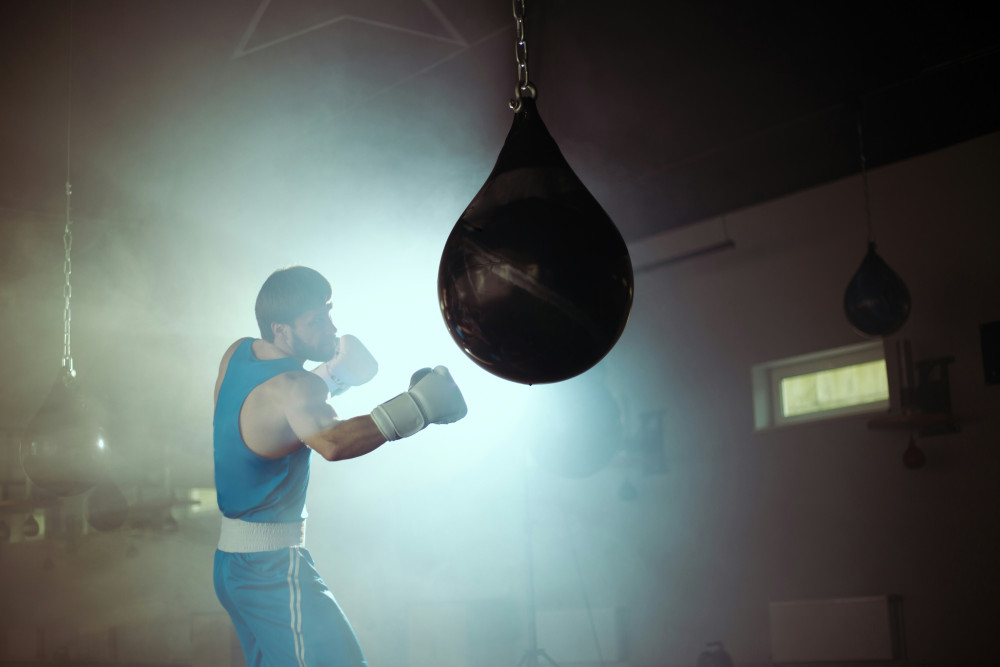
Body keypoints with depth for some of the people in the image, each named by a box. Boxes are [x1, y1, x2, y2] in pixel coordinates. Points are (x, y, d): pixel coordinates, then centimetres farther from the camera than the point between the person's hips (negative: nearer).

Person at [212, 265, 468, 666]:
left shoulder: (237, 354, 5)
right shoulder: (291, 388, -23)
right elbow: (332, 442, -44)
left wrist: (335, 375, 9)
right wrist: (417, 405, -49)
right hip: (272, 568, -10)